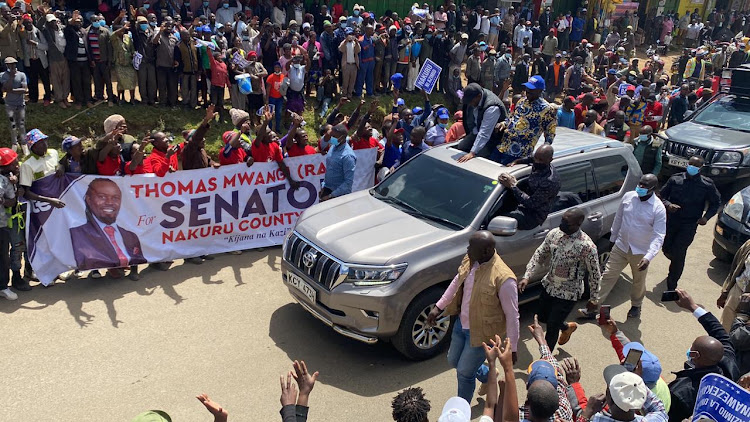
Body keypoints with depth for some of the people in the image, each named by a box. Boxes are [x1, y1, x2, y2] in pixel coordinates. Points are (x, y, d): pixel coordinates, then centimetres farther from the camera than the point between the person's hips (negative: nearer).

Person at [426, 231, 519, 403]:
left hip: (481, 332, -8)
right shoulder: (469, 261, -9)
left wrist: (512, 348, -15)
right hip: (461, 323, 8)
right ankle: (488, 377, 51)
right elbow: (456, 283, 10)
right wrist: (438, 307, 9)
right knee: (453, 361, 25)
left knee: (464, 373, 5)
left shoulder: (504, 279, -31)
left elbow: (512, 316, -22)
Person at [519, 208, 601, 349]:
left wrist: (594, 299, -4)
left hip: (568, 293, -6)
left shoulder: (587, 246, -25)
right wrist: (527, 276, -6)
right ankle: (567, 327, 52)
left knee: (552, 327, 1)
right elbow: (540, 254, 2)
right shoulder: (554, 233, -8)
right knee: (541, 316, 22)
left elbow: (594, 274, -14)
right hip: (549, 285, 6)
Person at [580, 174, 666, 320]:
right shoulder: (628, 196, -6)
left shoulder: (658, 208, -19)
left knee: (639, 282, 17)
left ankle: (636, 305, 43)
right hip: (620, 247, 3)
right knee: (608, 276, 4)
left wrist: (649, 257, -33)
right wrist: (613, 238, 14)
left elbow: (658, 236, -22)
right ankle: (592, 308, 9)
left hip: (640, 253, -3)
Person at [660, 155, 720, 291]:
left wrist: (706, 217, -9)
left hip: (689, 225, -3)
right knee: (666, 249, 12)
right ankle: (676, 263, 50)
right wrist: (668, 205, -18)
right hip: (671, 221, 3)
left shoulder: (707, 184, -6)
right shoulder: (675, 179, -3)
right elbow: (662, 195, 4)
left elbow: (716, 202, 6)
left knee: (678, 253, -8)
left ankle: (671, 286, 6)